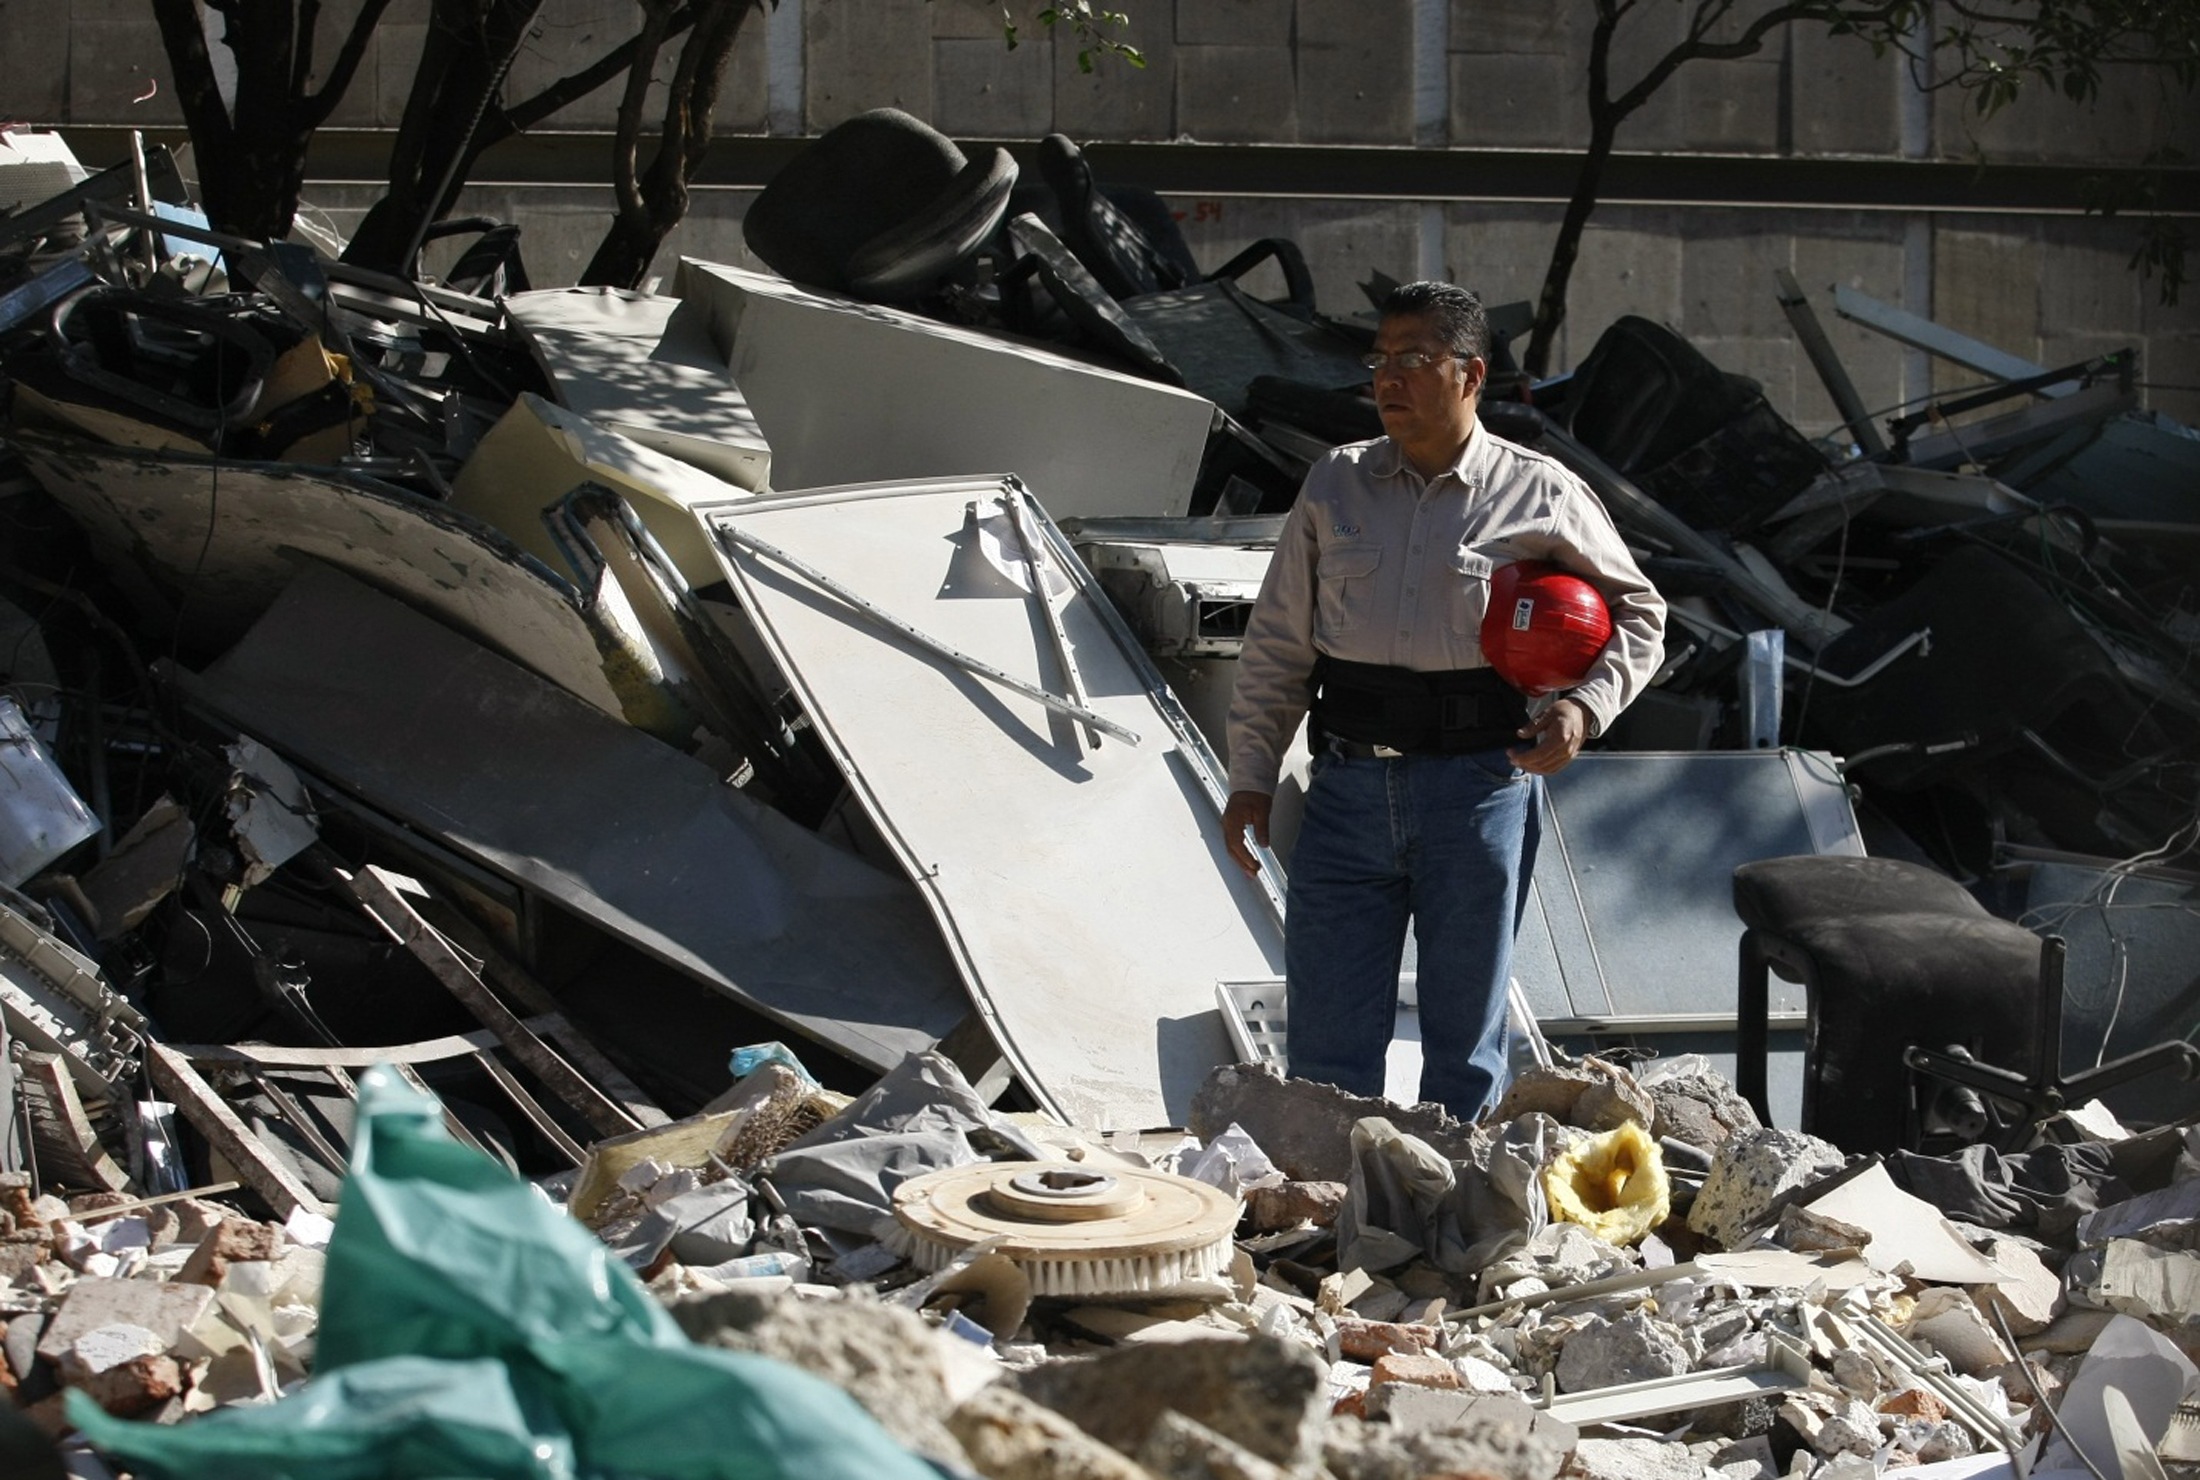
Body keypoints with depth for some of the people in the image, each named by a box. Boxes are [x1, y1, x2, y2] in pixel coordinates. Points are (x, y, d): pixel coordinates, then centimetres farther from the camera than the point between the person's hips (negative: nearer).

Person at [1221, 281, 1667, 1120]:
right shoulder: (1334, 487, 10)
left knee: (1464, 1032, 7)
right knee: (1326, 1037, 1)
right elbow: (1277, 642, 13)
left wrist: (1586, 708, -6)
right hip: (1351, 780, 2)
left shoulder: (1540, 498, 2)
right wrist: (1250, 776, 8)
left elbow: (1638, 613, 11)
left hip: (1479, 787, -2)